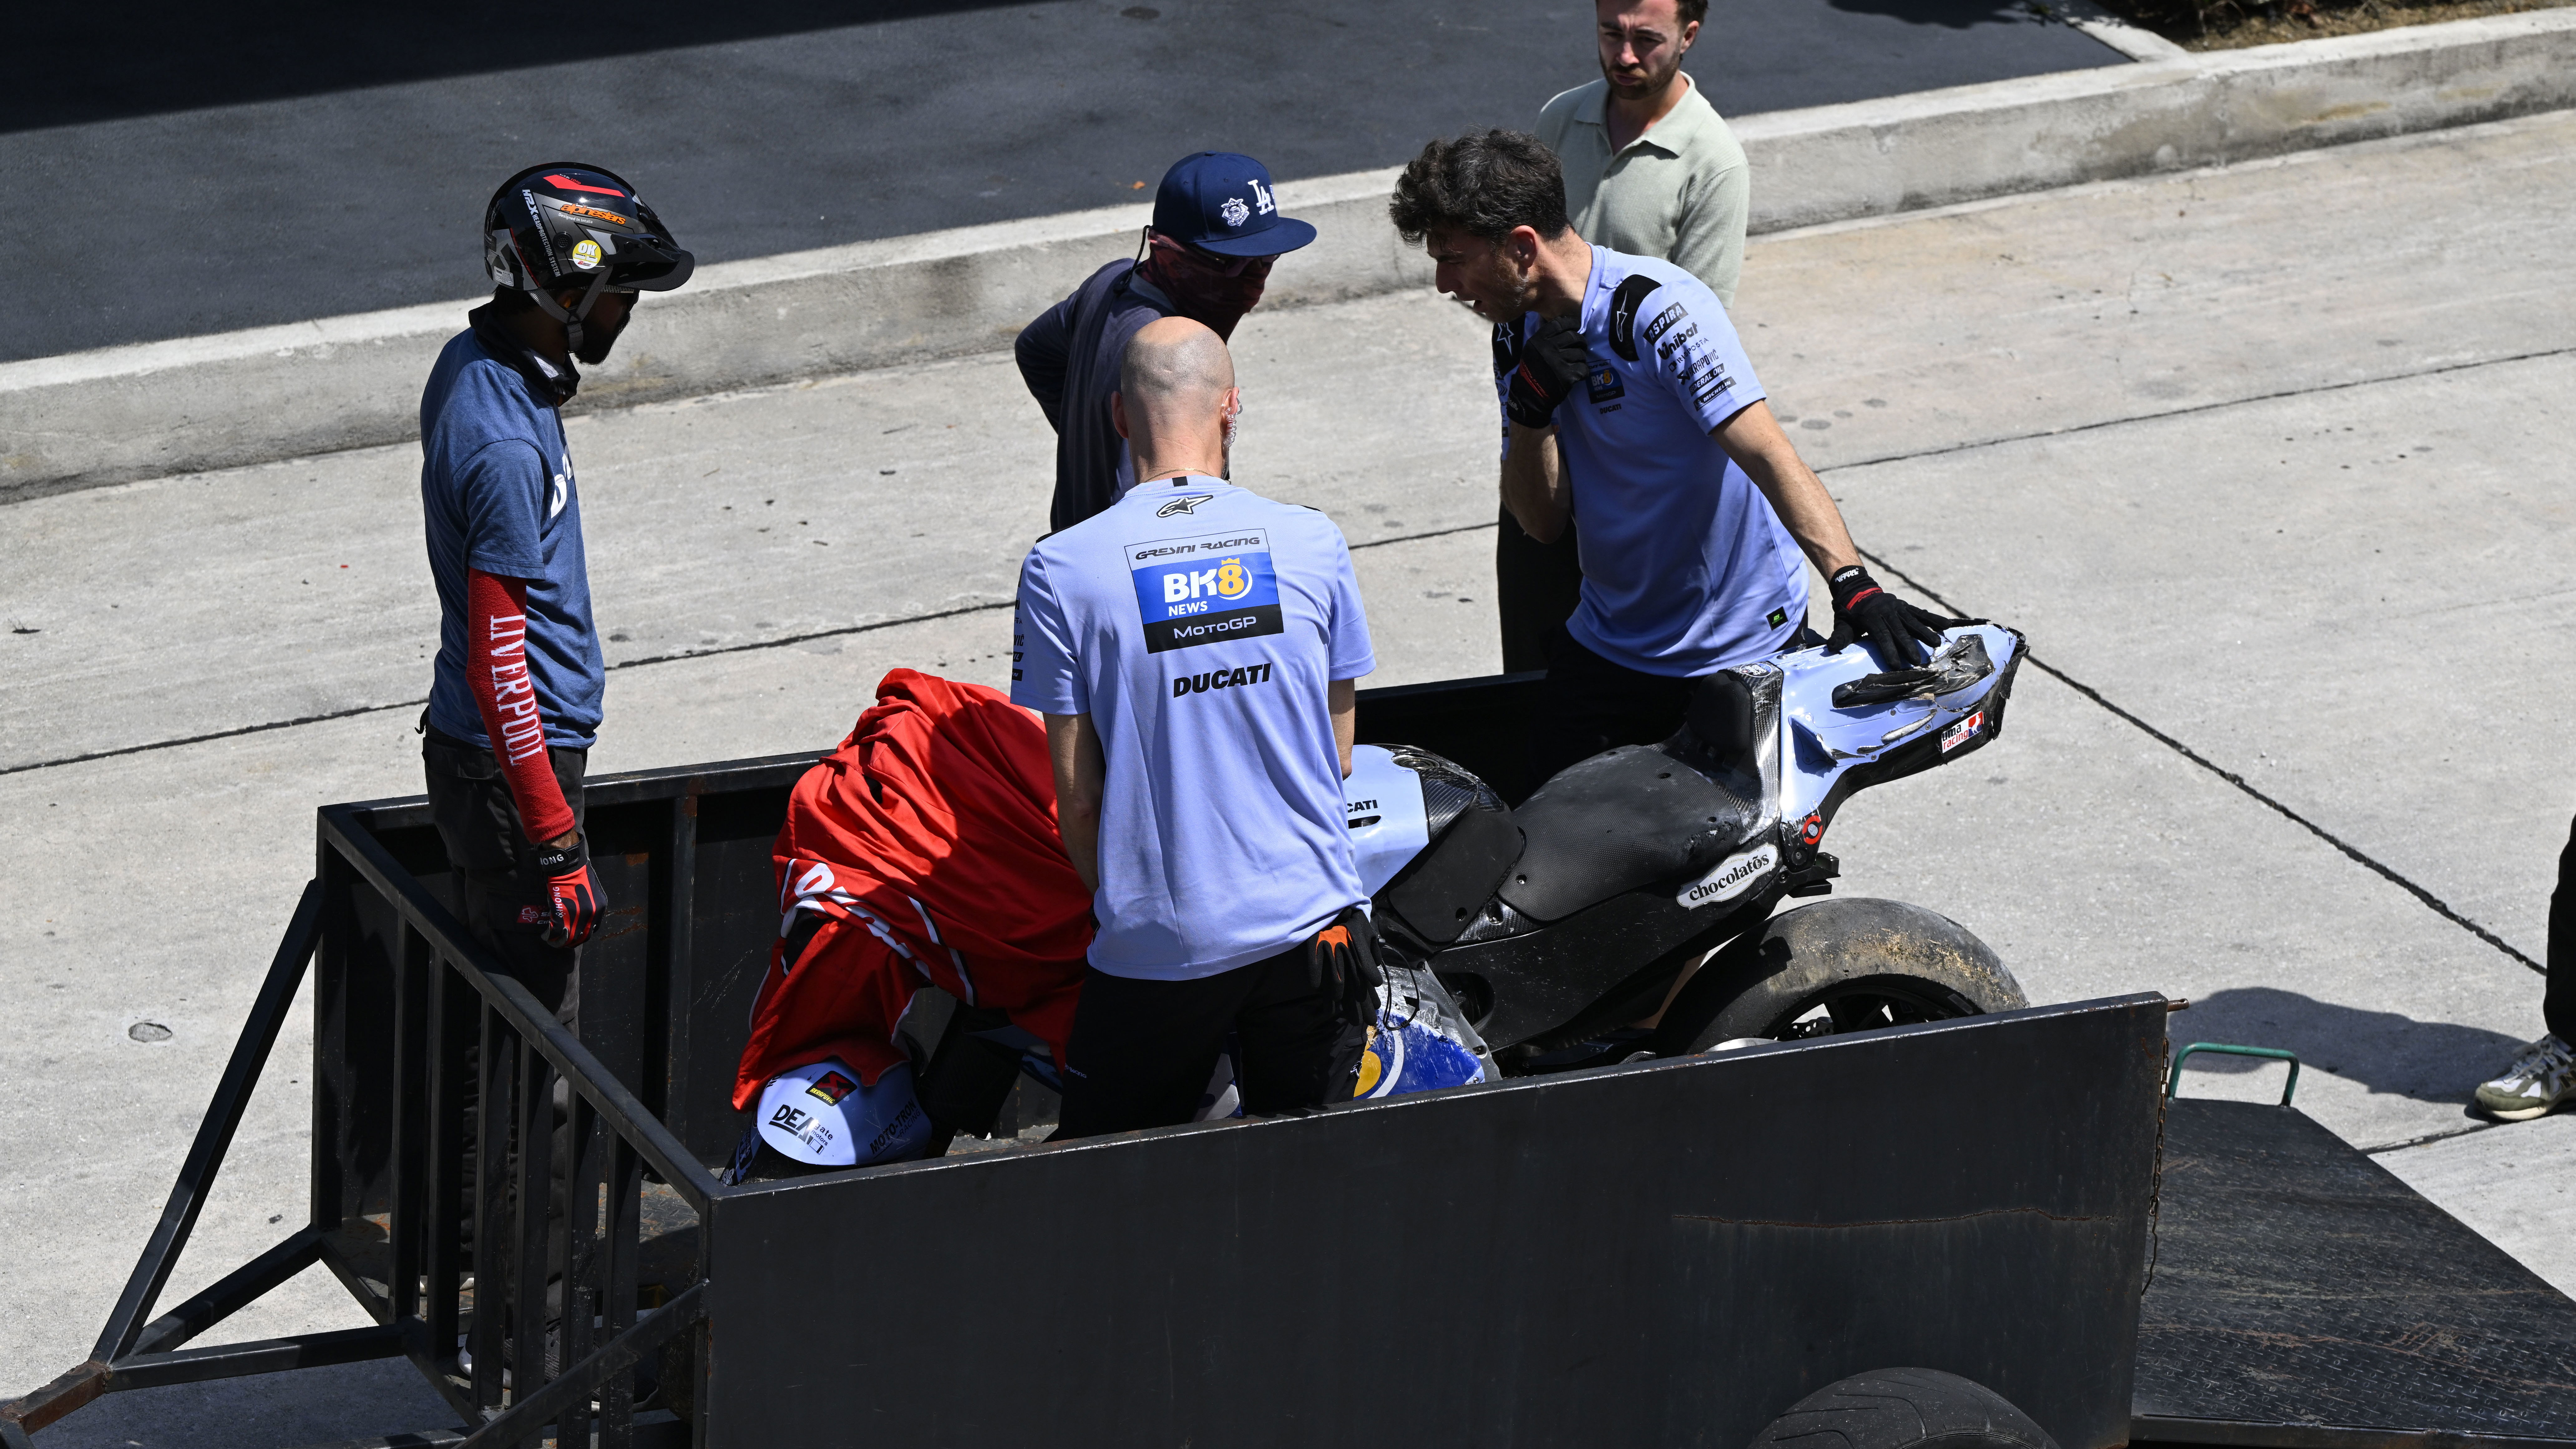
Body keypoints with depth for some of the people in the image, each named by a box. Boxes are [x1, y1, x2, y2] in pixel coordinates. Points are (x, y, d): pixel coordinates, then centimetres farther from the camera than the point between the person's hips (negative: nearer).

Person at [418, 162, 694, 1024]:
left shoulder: (472, 362, 3)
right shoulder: (506, 447, -27)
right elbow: (498, 667, -26)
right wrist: (556, 847, -23)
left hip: (471, 743, 10)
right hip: (510, 761, -10)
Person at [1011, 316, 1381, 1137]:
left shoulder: (1062, 570, -8)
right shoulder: (1313, 545, -1)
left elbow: (1077, 796, -4)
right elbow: (1338, 760, 8)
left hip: (1159, 946, -2)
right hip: (1311, 922, 2)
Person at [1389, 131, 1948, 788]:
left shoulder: (1658, 311, -22)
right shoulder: (1520, 337, 2)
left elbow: (1771, 458, -31)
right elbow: (1541, 523, 3)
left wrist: (1854, 585, -44)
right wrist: (1528, 417, -17)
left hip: (1742, 656, -7)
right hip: (1605, 651, 7)